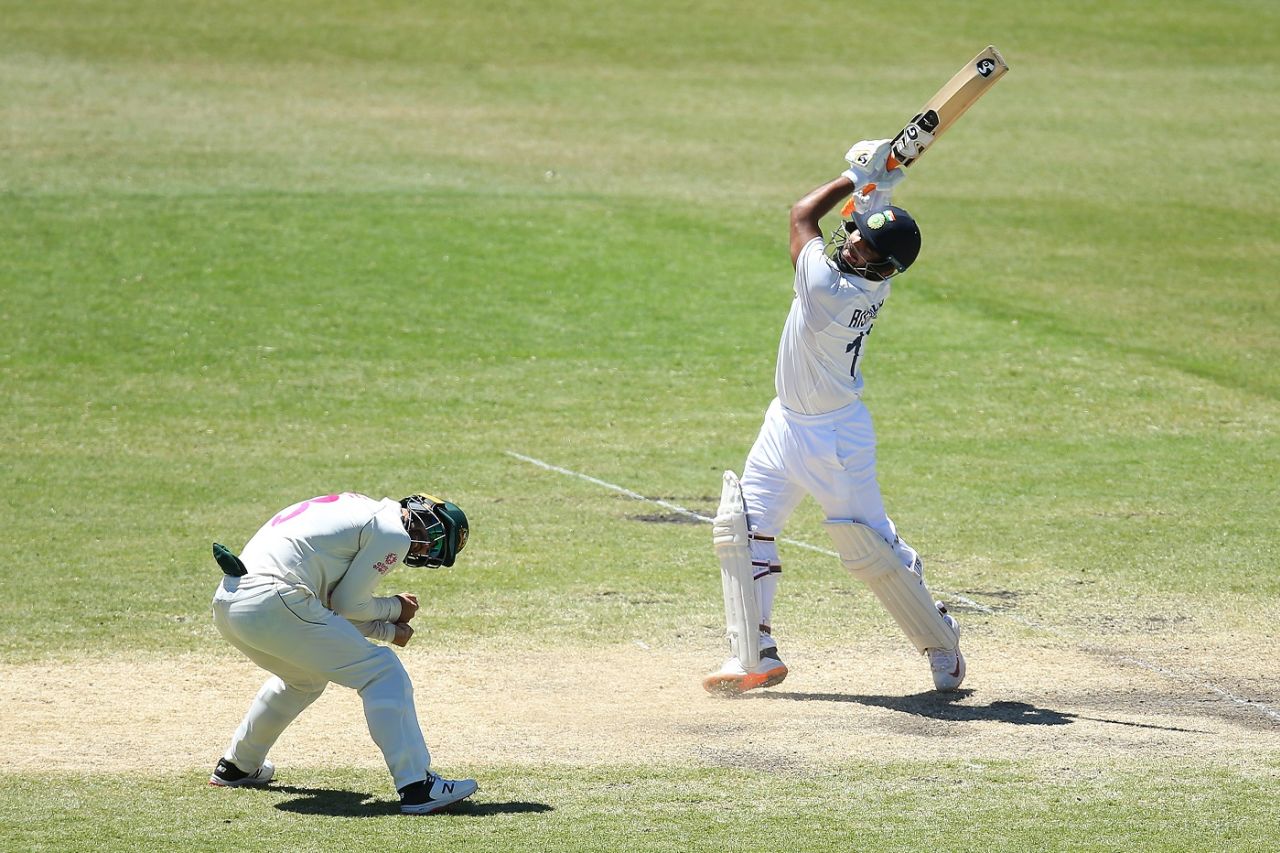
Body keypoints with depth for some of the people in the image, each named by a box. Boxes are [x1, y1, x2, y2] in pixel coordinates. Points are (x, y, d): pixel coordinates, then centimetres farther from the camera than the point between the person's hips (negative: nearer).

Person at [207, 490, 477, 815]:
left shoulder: (360, 508, 26)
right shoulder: (393, 535, -2)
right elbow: (348, 603, 1)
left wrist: (387, 630, 21)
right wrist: (395, 609, 18)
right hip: (272, 603, -9)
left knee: (305, 676, 34)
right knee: (382, 672, -3)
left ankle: (237, 766, 45)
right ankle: (416, 786, -9)